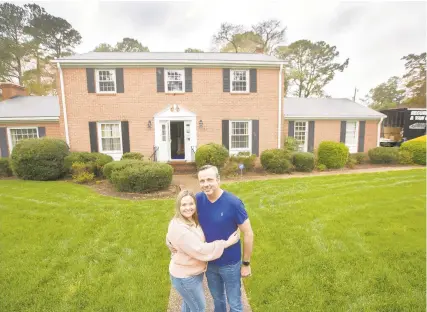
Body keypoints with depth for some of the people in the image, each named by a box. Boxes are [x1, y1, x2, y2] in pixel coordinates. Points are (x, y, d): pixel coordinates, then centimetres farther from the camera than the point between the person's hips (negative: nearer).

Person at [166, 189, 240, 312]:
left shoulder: (193, 220, -3)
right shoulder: (178, 228, -32)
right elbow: (201, 250, -30)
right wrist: (227, 243, -24)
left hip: (192, 272, 8)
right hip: (185, 276, -8)